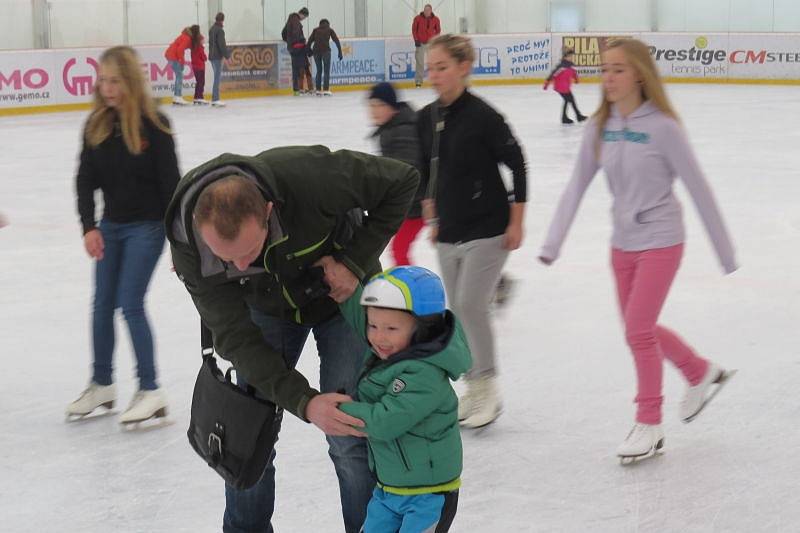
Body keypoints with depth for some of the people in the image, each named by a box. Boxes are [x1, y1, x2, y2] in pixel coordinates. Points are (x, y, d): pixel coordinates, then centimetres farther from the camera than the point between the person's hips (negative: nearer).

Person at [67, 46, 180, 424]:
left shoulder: (153, 125, -15)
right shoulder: (97, 124, -2)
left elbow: (170, 183, -12)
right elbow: (86, 179, 0)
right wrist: (89, 227, -11)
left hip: (147, 226, -6)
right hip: (110, 225, 6)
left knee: (130, 304, -9)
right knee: (103, 305, 11)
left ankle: (151, 391, 0)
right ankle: (102, 385, 25)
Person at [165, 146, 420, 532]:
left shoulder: (313, 176, -41)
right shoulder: (189, 247, -32)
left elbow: (402, 181, -24)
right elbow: (237, 338, -29)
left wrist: (355, 261, -29)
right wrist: (304, 402, -39)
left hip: (343, 293, -2)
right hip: (268, 307, 2)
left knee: (349, 438, -7)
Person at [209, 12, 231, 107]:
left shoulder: (212, 29, 13)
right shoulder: (220, 30, -15)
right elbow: (222, 45, -19)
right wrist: (227, 56, -13)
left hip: (212, 55, 9)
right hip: (217, 57, -9)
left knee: (218, 77, 15)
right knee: (217, 77, -7)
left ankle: (214, 99, 16)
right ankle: (216, 100, -9)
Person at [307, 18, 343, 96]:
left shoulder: (316, 30, 20)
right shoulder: (330, 30, 15)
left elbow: (310, 40, 8)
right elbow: (336, 40, 7)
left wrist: (309, 50, 14)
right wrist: (340, 52, 7)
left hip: (316, 50, 3)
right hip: (325, 50, -3)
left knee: (319, 70, 14)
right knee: (326, 70, 2)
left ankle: (318, 90, 11)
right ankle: (326, 90, -8)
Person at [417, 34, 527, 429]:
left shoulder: (482, 116, -16)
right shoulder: (426, 119, 2)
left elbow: (517, 164, -9)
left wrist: (516, 222, -8)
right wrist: (431, 217, 16)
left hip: (488, 229, -6)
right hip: (448, 233, 7)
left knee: (471, 305, -12)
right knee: (458, 311, 9)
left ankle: (487, 389, 2)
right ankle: (474, 387, 22)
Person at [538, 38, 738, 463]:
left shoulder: (661, 126, -17)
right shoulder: (600, 127, -2)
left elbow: (698, 188, -12)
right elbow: (576, 187, 1)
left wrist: (725, 251, -8)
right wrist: (553, 243, -5)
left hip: (660, 241, -6)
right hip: (622, 243, 6)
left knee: (638, 330, -7)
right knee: (640, 329, 16)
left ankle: (648, 424, 10)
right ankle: (701, 373, 41)